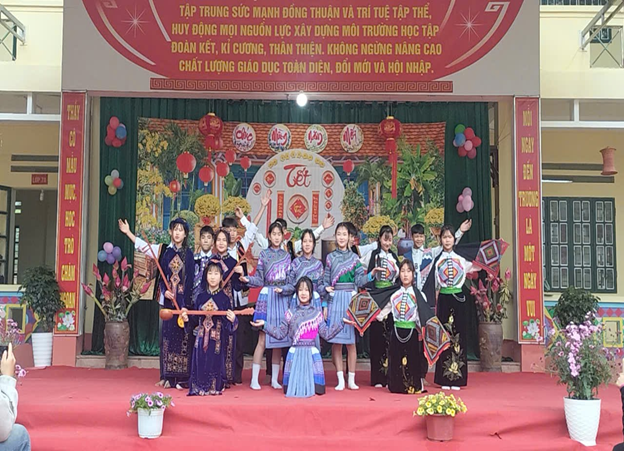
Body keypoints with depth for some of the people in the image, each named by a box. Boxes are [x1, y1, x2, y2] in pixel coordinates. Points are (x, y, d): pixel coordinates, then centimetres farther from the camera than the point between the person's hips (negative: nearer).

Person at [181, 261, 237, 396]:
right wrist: (187, 319, -9)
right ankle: (199, 388, 13)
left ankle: (214, 388, 12)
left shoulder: (224, 298, 0)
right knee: (200, 361, 1)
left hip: (217, 338, -2)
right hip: (201, 337, 2)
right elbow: (194, 320, 11)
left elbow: (228, 322, -2)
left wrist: (232, 320, -23)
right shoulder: (200, 297, 8)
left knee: (215, 362, -1)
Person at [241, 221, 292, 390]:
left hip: (283, 298, 3)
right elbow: (259, 279, -1)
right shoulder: (264, 254, 5)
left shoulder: (286, 256, 12)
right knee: (262, 340, -5)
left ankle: (274, 379, 12)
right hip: (267, 296, -3)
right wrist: (247, 279, -17)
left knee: (279, 340, 5)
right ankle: (254, 379, 0)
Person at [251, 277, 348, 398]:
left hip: (312, 353, 0)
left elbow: (326, 334, 6)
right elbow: (280, 333, 6)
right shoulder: (290, 313, 7)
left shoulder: (317, 313, 8)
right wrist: (264, 325, -1)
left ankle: (311, 388, 27)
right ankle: (296, 389, 30)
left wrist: (341, 323, 1)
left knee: (317, 389, -8)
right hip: (295, 353, 0)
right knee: (291, 390, -5)